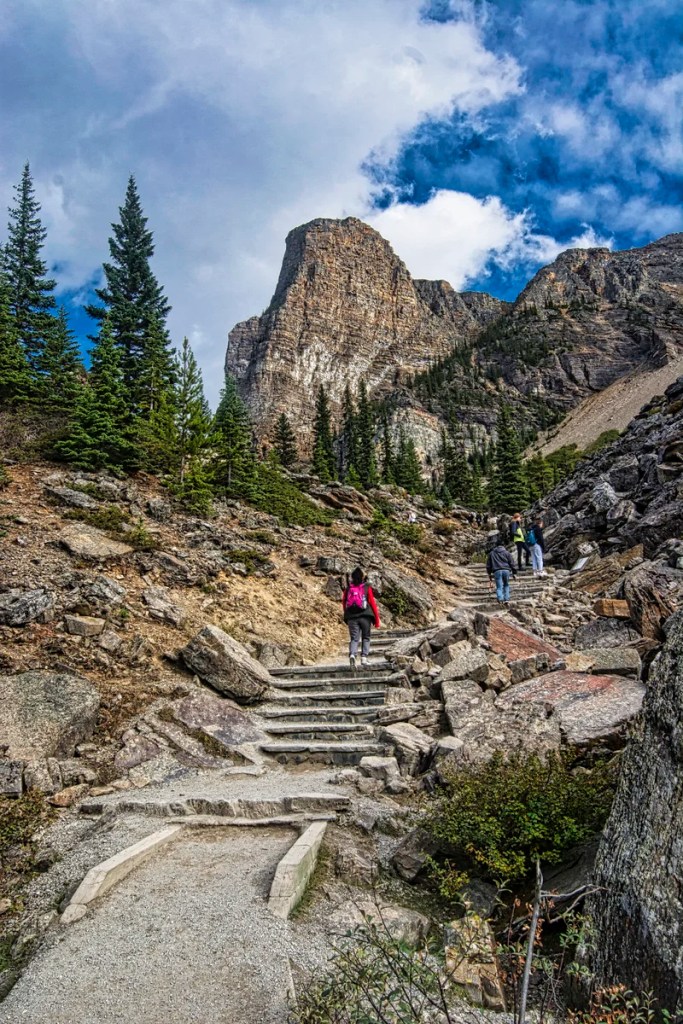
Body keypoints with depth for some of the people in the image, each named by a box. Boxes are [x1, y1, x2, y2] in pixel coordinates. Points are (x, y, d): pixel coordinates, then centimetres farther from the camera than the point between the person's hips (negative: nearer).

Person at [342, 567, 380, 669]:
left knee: (354, 638, 1)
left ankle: (352, 655, -25)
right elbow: (372, 603, 0)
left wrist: (347, 614, 31)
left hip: (351, 617, 1)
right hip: (365, 616, -1)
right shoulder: (367, 588, 2)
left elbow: (344, 602, 14)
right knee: (366, 638, 13)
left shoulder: (348, 589, 8)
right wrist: (377, 619, 5)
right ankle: (364, 656, -1)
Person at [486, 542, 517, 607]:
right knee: (506, 585, 17)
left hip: (497, 571, 0)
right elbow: (512, 563, 9)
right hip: (506, 570, 0)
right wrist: (514, 573, 12)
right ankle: (507, 599, 5)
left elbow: (488, 565, 18)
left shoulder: (491, 553, 18)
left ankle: (500, 599, -24)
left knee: (499, 587, -3)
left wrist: (489, 574, 25)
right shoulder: (507, 553, 14)